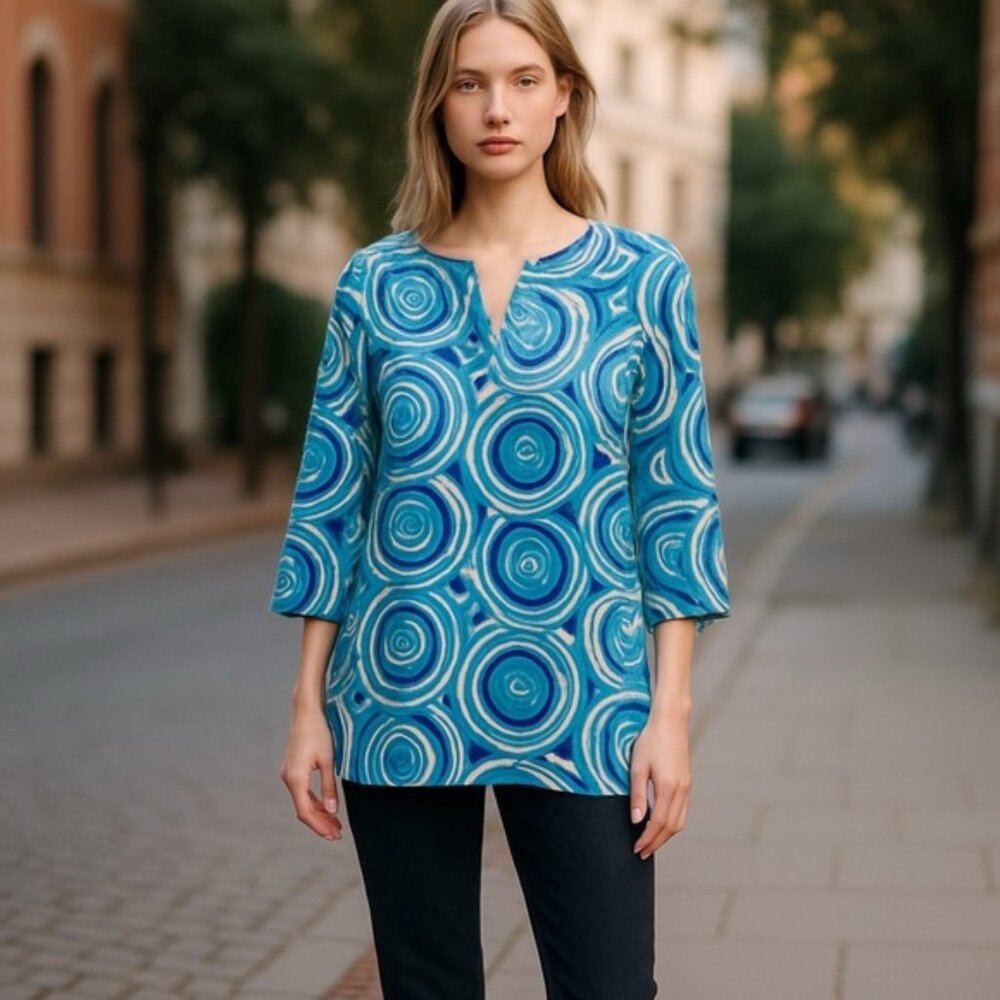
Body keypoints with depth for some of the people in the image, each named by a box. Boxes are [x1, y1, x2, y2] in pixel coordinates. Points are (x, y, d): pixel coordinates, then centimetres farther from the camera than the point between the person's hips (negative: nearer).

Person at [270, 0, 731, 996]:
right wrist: (308, 706, 2)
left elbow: (677, 500, 0)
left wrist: (670, 710, -6)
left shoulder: (645, 277, 0)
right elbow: (332, 497, 5)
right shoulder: (374, 283, 4)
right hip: (400, 700, 2)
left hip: (581, 707, -1)